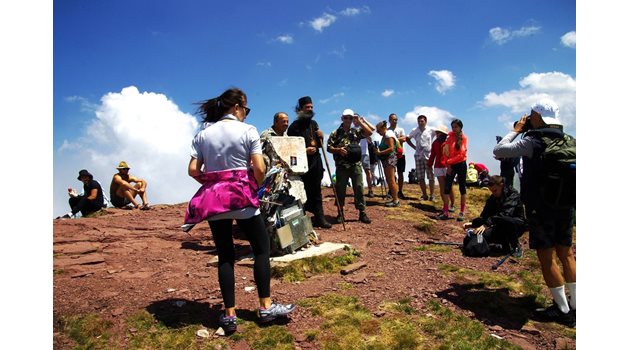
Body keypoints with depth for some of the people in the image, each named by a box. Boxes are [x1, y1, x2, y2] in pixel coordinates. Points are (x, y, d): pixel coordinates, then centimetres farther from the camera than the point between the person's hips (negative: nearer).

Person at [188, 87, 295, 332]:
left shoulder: (202, 134, 7)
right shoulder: (247, 130, -3)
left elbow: (193, 170, 0)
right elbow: (259, 168, -11)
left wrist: (212, 183, 14)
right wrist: (256, 188, 6)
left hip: (214, 200, 4)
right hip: (243, 197, -4)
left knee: (225, 256, 9)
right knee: (262, 249, 10)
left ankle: (229, 315, 12)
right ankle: (266, 307, 13)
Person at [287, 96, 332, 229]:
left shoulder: (313, 123, 15)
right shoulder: (295, 126, -6)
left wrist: (321, 137, 1)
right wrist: (304, 150, -21)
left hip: (316, 162, 6)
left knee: (316, 192, 9)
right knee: (304, 192, -1)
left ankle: (319, 218, 14)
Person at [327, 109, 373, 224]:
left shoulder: (356, 131, 11)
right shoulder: (335, 133, 4)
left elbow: (369, 133, -4)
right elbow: (329, 148, 1)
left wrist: (360, 121, -6)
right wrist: (338, 150, -17)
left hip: (356, 165, 2)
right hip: (341, 166, -1)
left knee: (359, 188, 1)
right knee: (340, 189, 4)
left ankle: (362, 212, 6)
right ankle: (340, 213, 14)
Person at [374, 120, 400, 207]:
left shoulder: (388, 135, -12)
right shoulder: (385, 136, 18)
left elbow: (391, 148, -21)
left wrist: (380, 152, -19)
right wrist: (378, 150, 8)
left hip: (390, 159, -11)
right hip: (386, 160, 11)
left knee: (391, 180, -10)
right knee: (388, 180, 12)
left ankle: (396, 200, -7)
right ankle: (394, 199, 16)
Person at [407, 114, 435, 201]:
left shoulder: (431, 130, -3)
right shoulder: (414, 131, 4)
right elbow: (407, 139, 16)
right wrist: (414, 147, 7)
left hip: (429, 155, -2)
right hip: (418, 156, 3)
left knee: (431, 177, -2)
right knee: (420, 177, 4)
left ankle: (431, 195, 8)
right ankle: (424, 195, 14)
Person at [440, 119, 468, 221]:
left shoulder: (464, 138, -5)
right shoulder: (450, 136, 4)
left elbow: (461, 154, -11)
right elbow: (445, 150, 4)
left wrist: (449, 161, -13)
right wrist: (448, 165, -6)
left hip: (461, 165, -3)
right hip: (451, 165, 3)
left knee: (462, 188, 6)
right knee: (447, 188, -2)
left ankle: (462, 212, 12)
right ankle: (445, 212, 1)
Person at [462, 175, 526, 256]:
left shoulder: (513, 195, -20)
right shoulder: (492, 199, 2)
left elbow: (505, 213, -36)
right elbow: (484, 215, 0)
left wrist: (486, 224, -45)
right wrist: (473, 223, -20)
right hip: (502, 228, 6)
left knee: (504, 220, -38)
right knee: (484, 235, -22)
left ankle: (516, 247, -16)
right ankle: (505, 245, 7)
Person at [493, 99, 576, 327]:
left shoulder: (533, 142, -14)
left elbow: (498, 151, -10)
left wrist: (516, 130, 0)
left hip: (541, 208, -7)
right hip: (566, 206, 7)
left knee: (546, 256, 1)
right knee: (566, 253, 15)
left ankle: (563, 310, 6)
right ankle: (574, 306, 21)